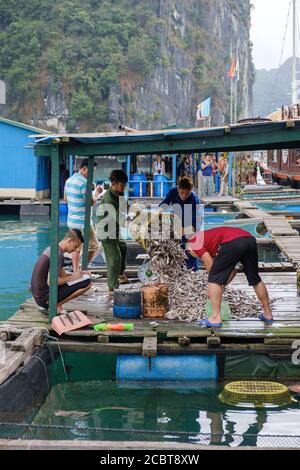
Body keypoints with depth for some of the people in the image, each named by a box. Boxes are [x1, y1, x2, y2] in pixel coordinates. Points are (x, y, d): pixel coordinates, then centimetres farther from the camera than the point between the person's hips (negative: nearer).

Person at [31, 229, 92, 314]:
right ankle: (56, 305, -8)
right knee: (87, 283, -15)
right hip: (45, 297, -10)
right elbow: (50, 282, -23)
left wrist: (80, 274, 5)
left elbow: (63, 275, 19)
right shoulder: (58, 254, -17)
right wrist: (72, 278, -12)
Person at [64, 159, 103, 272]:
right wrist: (97, 192, 0)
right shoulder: (84, 182, -18)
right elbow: (92, 201, -16)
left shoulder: (69, 180, 11)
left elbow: (66, 198, 22)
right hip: (83, 221, -9)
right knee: (94, 247, 0)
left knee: (76, 248, 14)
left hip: (71, 220, 9)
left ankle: (76, 271, 15)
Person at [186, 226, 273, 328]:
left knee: (214, 279, 8)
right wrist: (221, 286, 35)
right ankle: (268, 314, 35)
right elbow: (232, 270, 35)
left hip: (233, 243, -8)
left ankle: (216, 318, 4)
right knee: (255, 280, 24)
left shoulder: (194, 243, 19)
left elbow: (210, 266, 12)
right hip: (250, 239, 8)